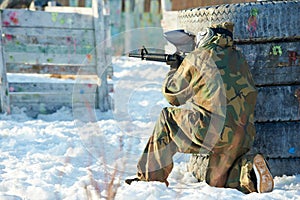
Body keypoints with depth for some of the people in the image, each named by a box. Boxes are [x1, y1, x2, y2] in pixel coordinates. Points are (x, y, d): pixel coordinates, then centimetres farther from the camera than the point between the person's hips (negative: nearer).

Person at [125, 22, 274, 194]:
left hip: (214, 130, -5)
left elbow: (173, 96, 15)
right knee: (216, 181, 23)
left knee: (167, 118, 19)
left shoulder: (195, 58, 4)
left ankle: (151, 176, 20)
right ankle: (249, 167, -6)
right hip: (245, 136, 6)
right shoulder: (238, 57, 18)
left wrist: (174, 69, 36)